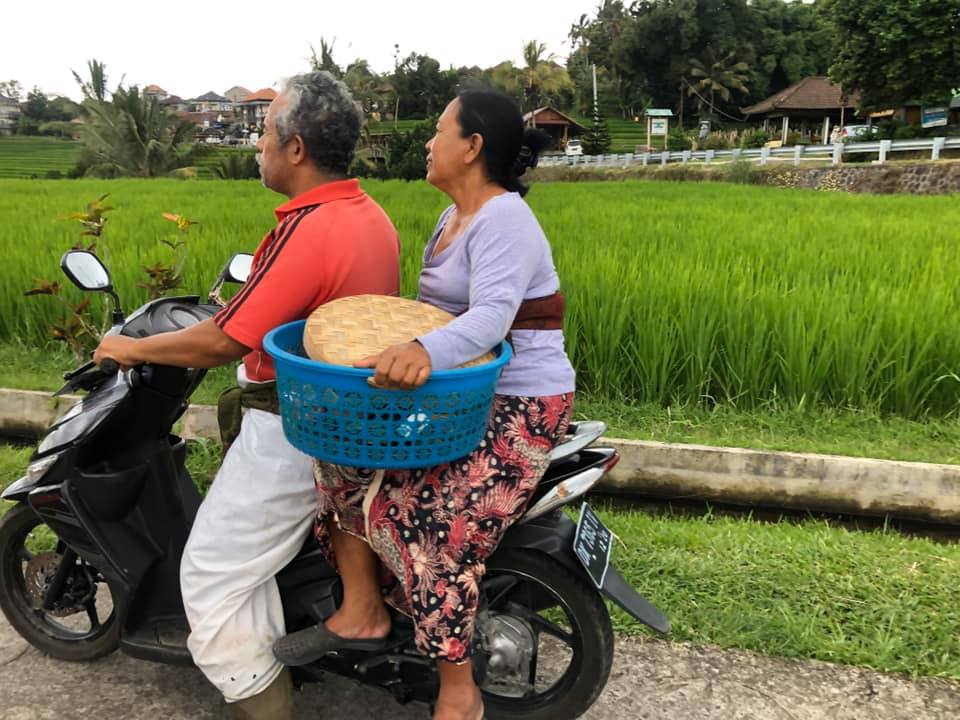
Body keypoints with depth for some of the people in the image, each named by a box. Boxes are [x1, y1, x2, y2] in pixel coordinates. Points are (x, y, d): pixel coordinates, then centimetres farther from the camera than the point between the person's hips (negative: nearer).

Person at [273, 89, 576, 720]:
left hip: (519, 406, -9)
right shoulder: (454, 218, 15)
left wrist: (424, 352, -50)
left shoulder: (504, 219, -16)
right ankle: (361, 611, 6)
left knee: (432, 521, -22)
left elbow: (491, 315, -33)